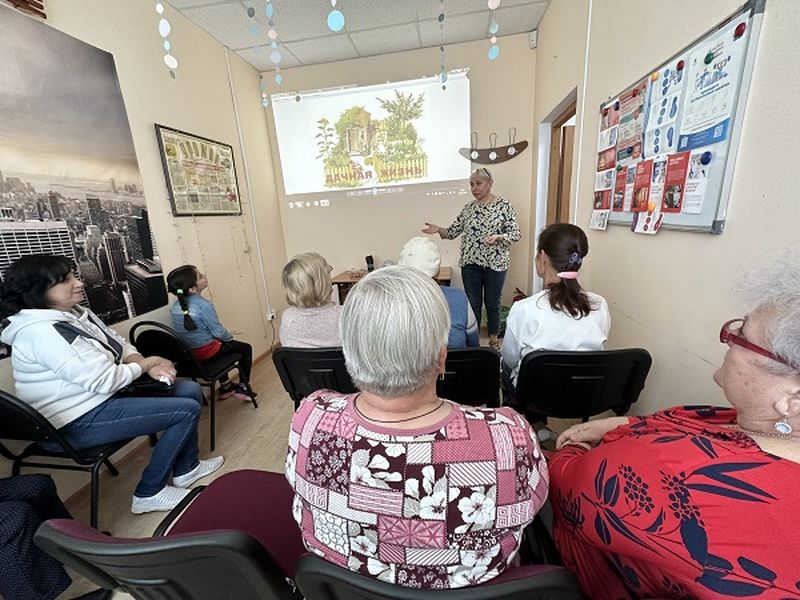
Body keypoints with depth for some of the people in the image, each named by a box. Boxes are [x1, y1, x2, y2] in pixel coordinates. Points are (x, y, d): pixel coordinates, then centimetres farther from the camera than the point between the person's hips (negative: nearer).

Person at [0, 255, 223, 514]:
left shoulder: (77, 313, 4)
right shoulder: (40, 332, -24)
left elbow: (119, 345, 11)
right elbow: (103, 381, -26)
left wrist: (146, 363, -9)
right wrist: (146, 365, -10)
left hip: (102, 396, 9)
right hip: (78, 422, -9)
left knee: (190, 390, 6)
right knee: (187, 410, -15)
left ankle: (187, 468, 20)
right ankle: (149, 494, 4)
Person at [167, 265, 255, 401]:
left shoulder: (175, 305, 0)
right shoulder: (203, 305, -24)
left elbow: (193, 328, 11)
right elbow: (218, 331, -19)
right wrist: (229, 337, 3)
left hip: (188, 352, 8)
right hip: (206, 351, -8)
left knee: (221, 345, 35)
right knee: (245, 348, 12)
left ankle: (225, 386, 41)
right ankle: (243, 387, 18)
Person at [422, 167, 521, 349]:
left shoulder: (504, 205, -3)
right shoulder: (469, 208, 7)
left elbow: (516, 234, -5)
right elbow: (453, 232, 6)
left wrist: (498, 236, -24)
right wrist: (438, 229, -13)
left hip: (495, 263, -2)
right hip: (470, 263, 3)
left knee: (492, 303, 10)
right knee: (473, 303, 8)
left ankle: (494, 338, 30)